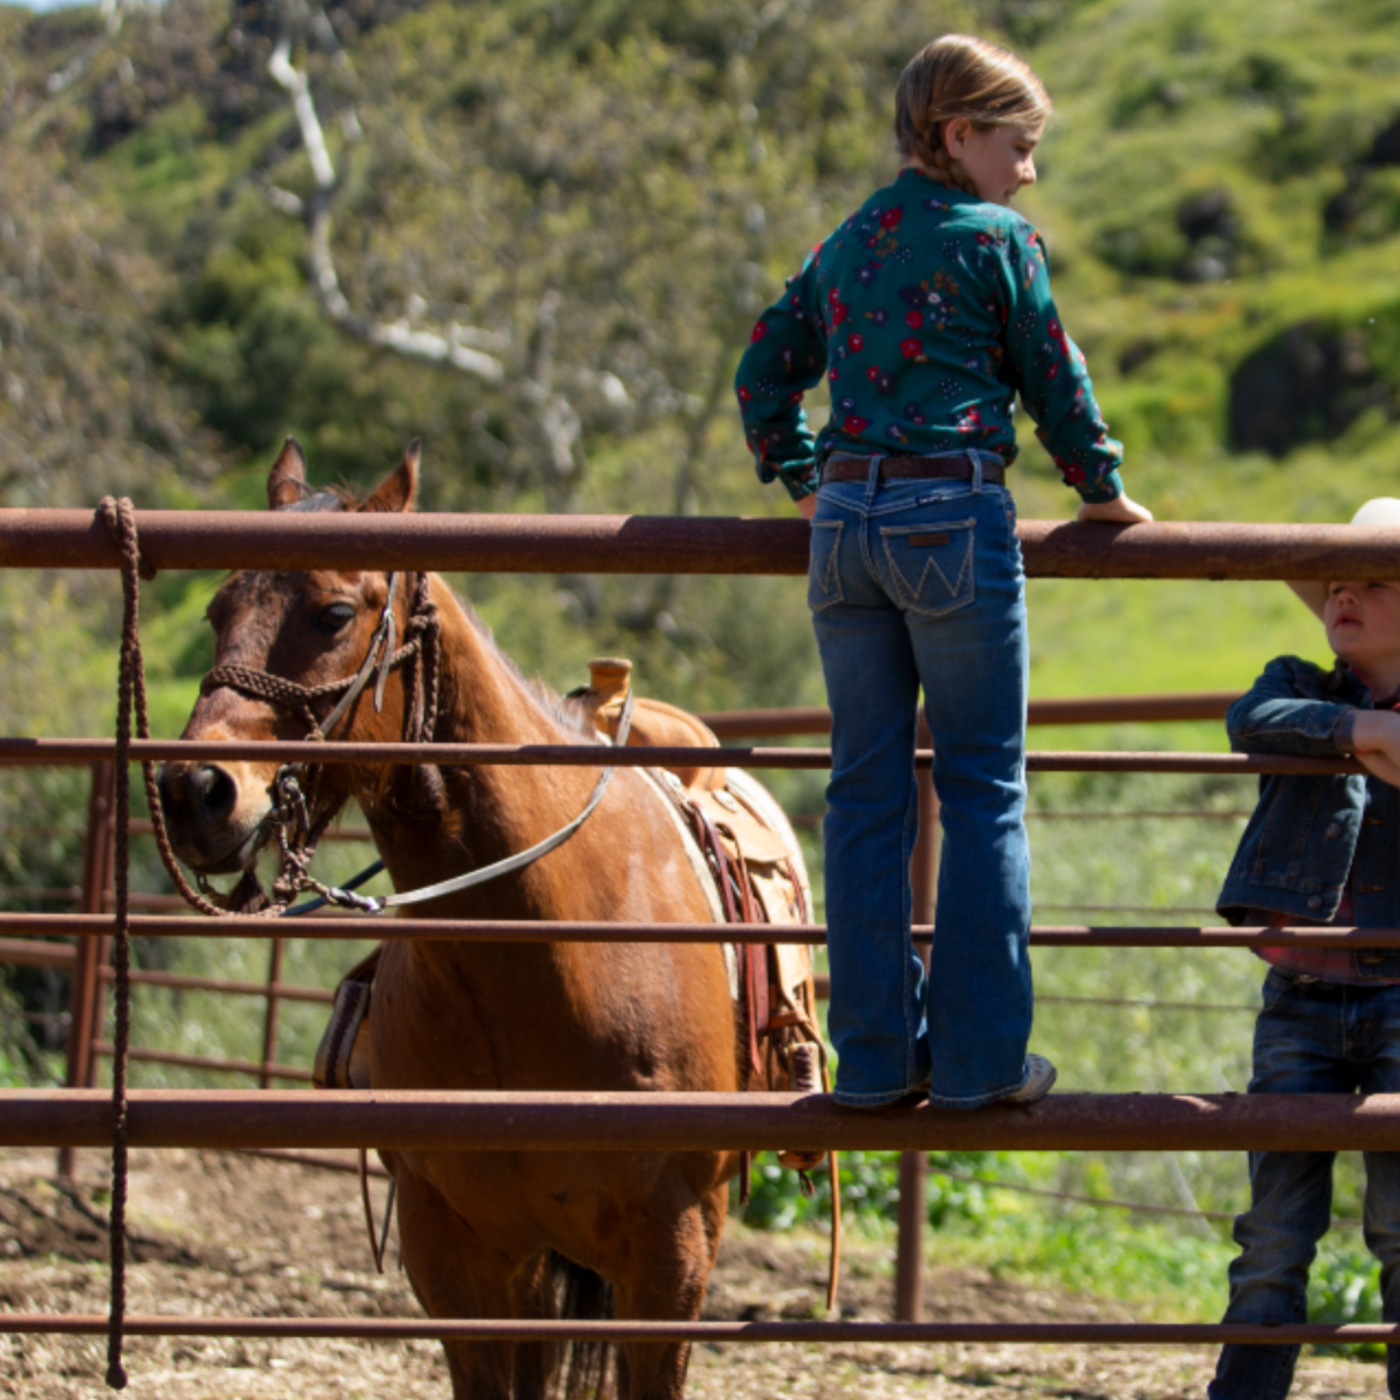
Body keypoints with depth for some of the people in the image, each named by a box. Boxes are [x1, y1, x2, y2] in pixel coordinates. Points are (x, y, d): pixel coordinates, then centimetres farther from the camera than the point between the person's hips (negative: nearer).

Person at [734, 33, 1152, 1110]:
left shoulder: (847, 246, 16)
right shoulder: (996, 242, -2)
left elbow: (765, 374, 19)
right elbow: (1054, 379, 2)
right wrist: (1103, 491, 16)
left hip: (847, 520, 6)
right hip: (956, 517, -6)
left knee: (866, 791, 8)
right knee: (984, 789, 0)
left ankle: (875, 1052, 8)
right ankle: (979, 1054, -1)